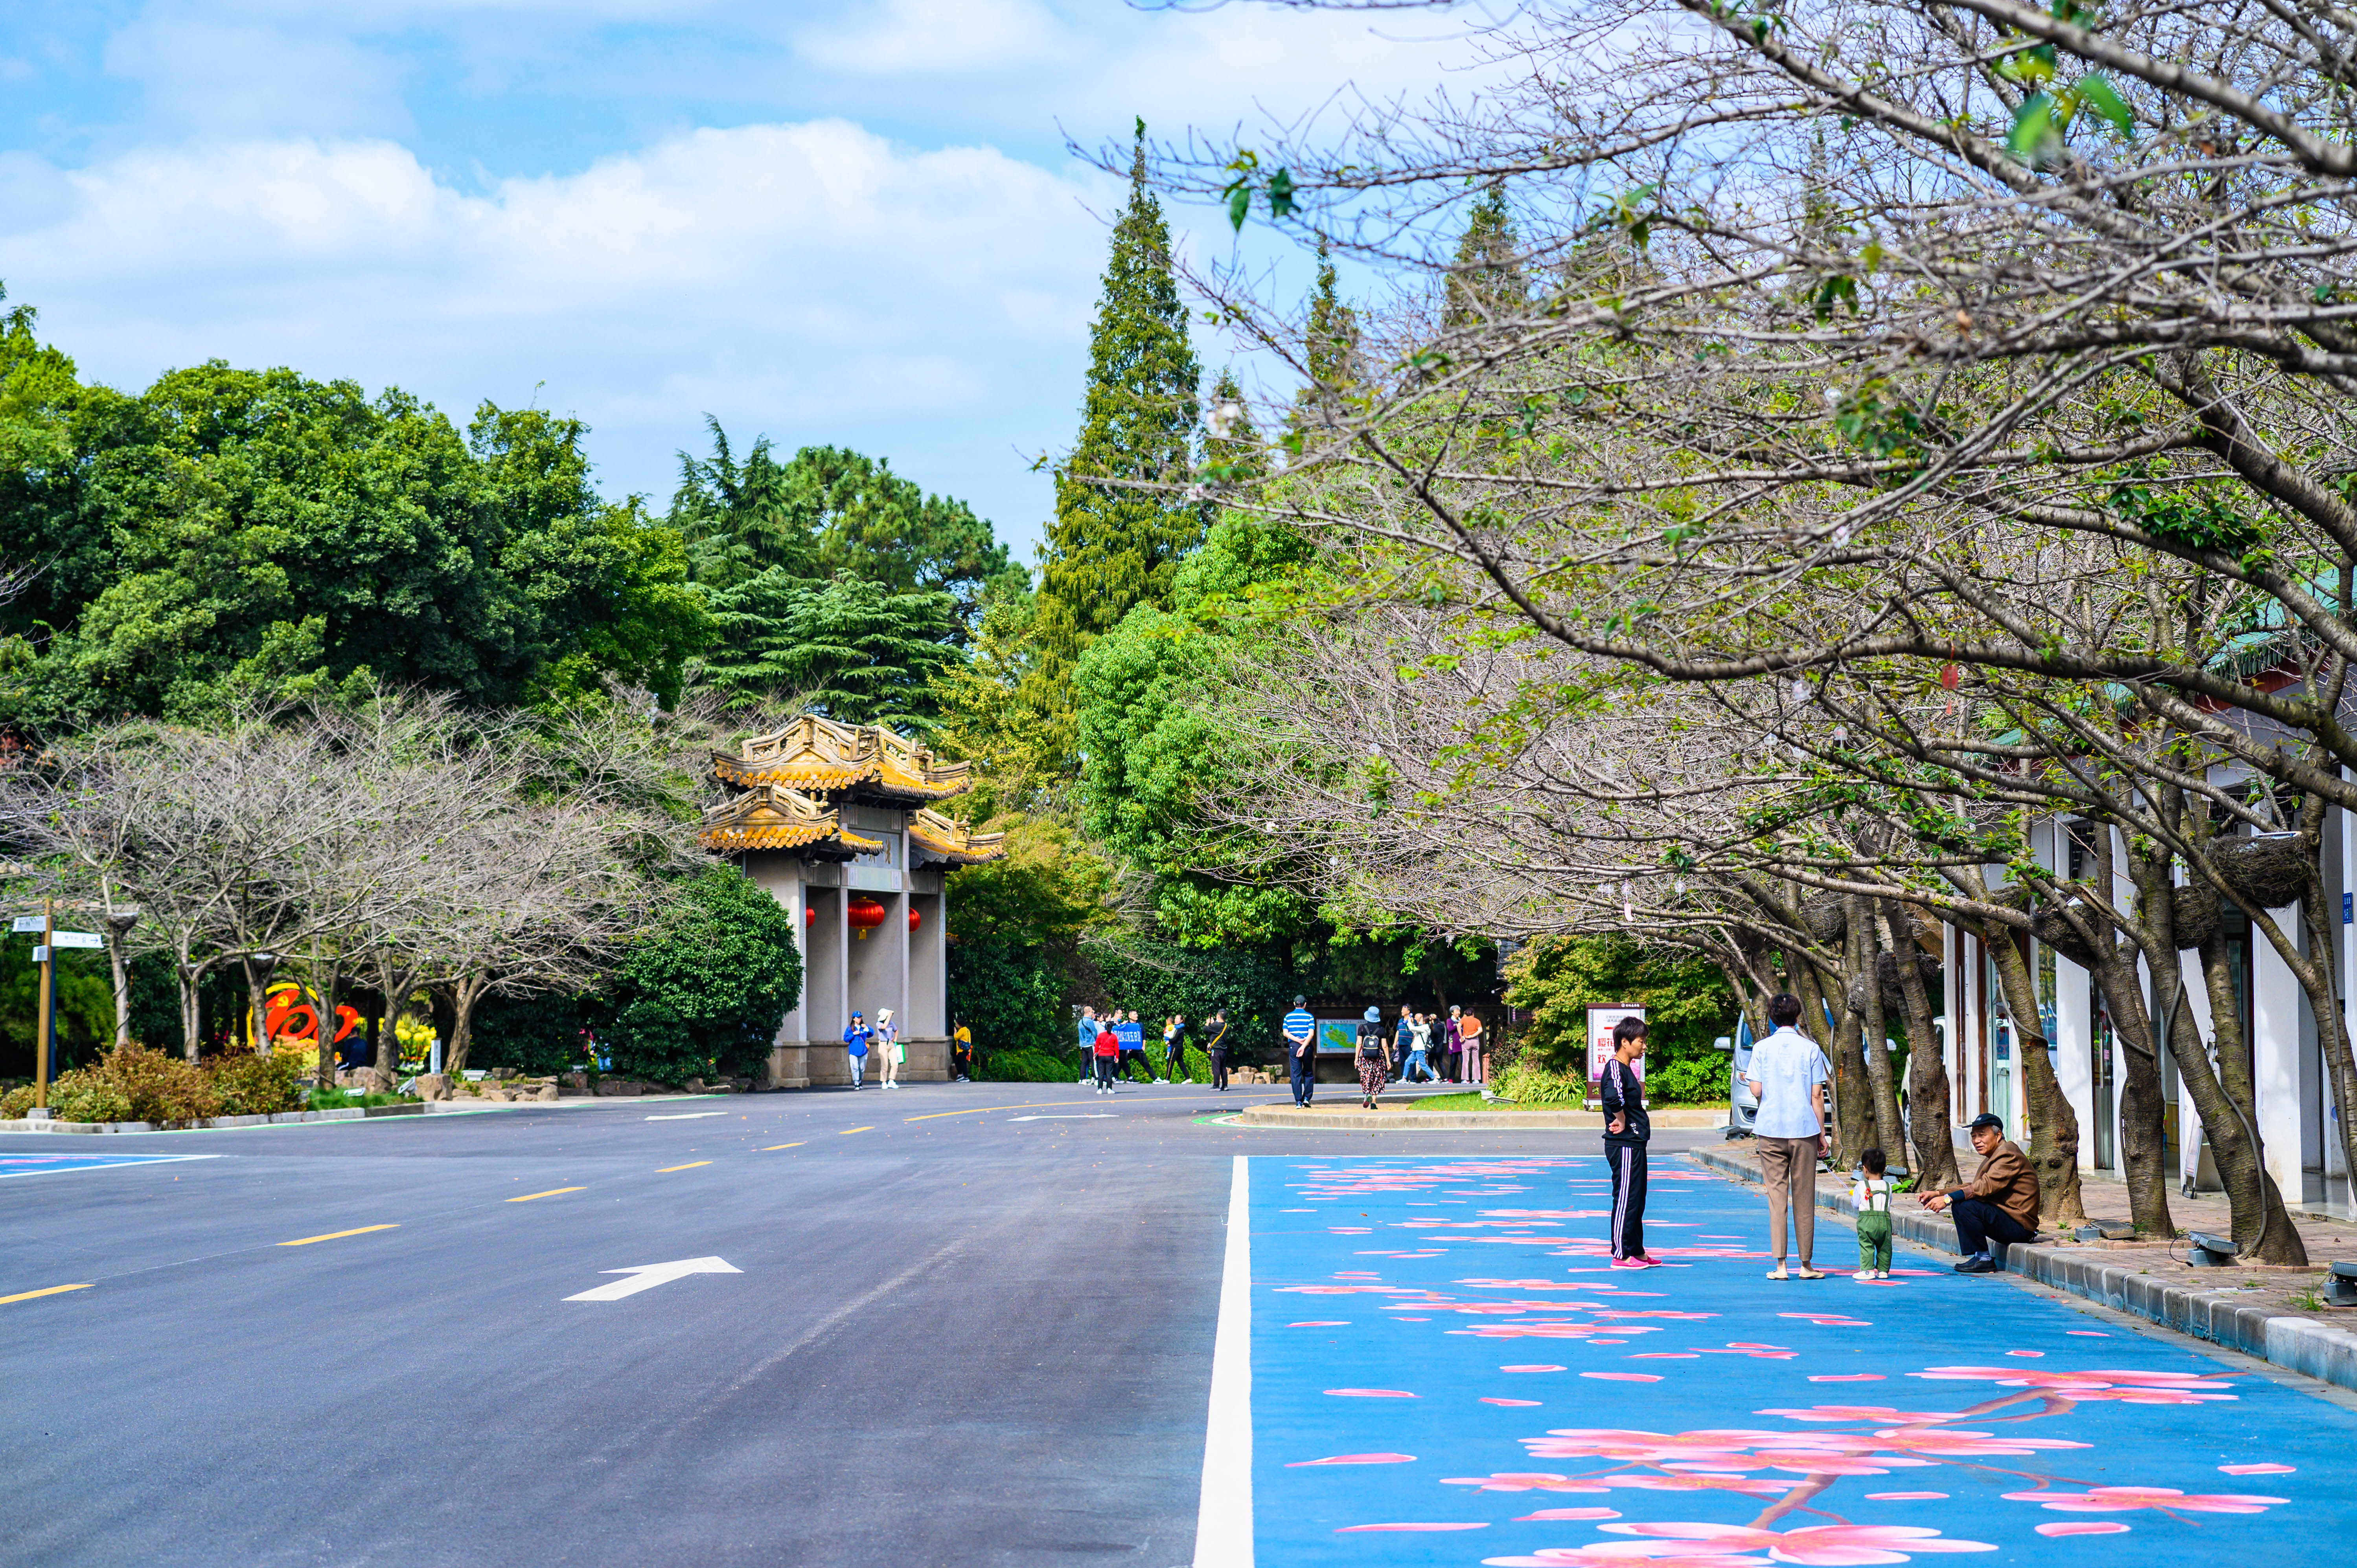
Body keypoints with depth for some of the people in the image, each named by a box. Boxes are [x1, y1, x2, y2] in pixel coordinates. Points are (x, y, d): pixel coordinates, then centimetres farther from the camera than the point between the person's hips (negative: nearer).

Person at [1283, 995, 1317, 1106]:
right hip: (1307, 1047, -1)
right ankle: (1307, 1097, 3)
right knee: (1308, 1073, 13)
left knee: (1296, 1074, 1)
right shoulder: (1309, 1016, 2)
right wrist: (1304, 1046, -14)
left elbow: (1286, 1033, -3)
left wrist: (1297, 1040, -10)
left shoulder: (1288, 1016, 7)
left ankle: (1298, 1101, -4)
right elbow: (1311, 1034, -9)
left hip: (1293, 1046, 1)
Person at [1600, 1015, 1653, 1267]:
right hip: (1624, 1145, -10)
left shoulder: (1628, 1068, 16)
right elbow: (1613, 1097, -34)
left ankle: (1636, 1251, 22)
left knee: (1636, 1199, 15)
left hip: (1634, 1144, 10)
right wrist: (1622, 1122, -21)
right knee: (1626, 1199, -6)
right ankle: (1621, 1255, -3)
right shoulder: (1615, 1068, -15)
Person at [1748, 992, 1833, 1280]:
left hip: (1770, 1130, 0)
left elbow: (1756, 1090, -4)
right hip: (1804, 1129, 0)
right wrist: (1822, 1134, 6)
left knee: (1776, 1195, 2)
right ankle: (1805, 1264, 9)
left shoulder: (1762, 1048, 0)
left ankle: (1780, 1265, -3)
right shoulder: (1810, 1049, 0)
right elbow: (1817, 1096, -1)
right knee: (1804, 1198, 6)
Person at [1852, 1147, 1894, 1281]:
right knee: (1884, 1247, 13)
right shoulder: (1888, 1187, 4)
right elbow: (1889, 1203, 12)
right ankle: (1883, 1270, 17)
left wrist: (1853, 1196, 22)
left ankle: (1867, 1270, -7)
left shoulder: (1861, 1186, -5)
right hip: (1885, 1220, 3)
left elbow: (1856, 1204, 1)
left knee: (1866, 1246, 0)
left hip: (1867, 1220, -3)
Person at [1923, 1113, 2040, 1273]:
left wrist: (1948, 1199, -27)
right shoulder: (1993, 1157, 17)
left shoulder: (2008, 1155, -15)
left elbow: (1987, 1187, -25)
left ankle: (1984, 1260, -12)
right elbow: (1973, 1186, 14)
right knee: (1958, 1204, 9)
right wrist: (1938, 1194, 2)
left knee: (1966, 1206, -24)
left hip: (2019, 1225, -10)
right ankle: (1975, 1257, 6)